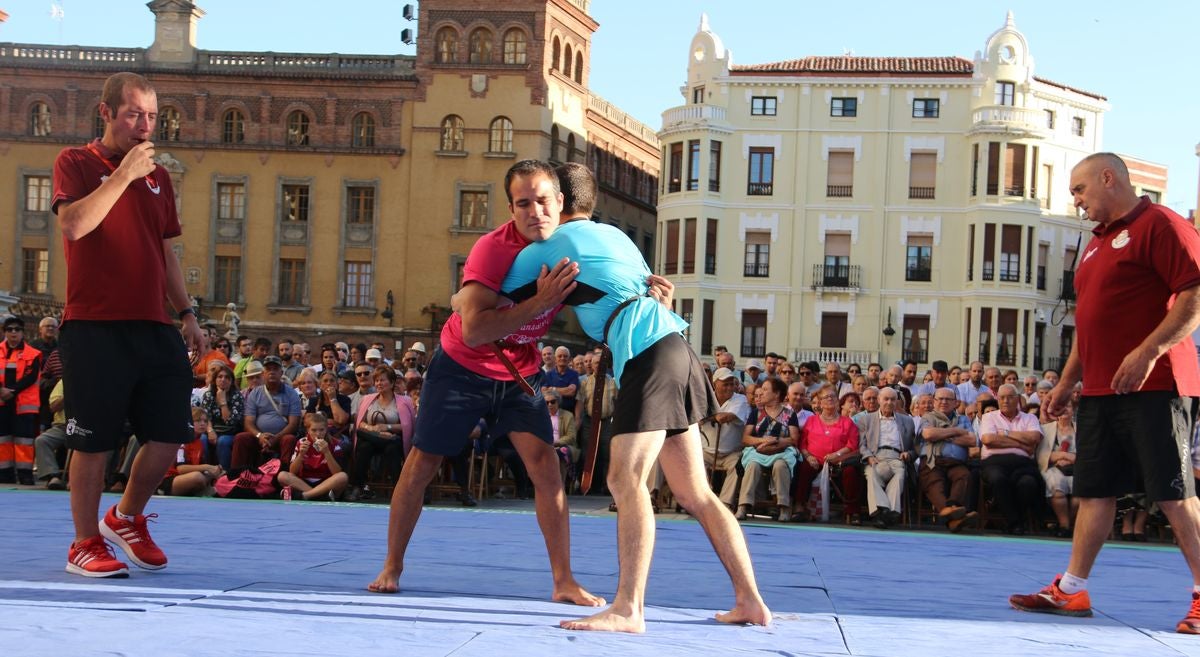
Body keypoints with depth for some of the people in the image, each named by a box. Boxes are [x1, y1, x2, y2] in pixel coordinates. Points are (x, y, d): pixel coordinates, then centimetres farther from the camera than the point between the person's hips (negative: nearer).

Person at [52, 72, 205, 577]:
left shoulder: (158, 175, 17)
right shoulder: (76, 164, 0)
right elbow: (73, 224, -18)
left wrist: (186, 313, 15)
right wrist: (124, 175, -18)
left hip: (153, 327, 5)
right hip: (94, 327, -5)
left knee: (170, 433, 3)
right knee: (93, 441, -1)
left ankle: (127, 519, 26)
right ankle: (85, 545, 13)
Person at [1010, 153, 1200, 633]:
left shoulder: (1160, 225, -8)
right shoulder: (1097, 243, 20)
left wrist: (1148, 351, -25)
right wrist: (1067, 382, 23)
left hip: (1153, 387, -8)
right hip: (1100, 391, 9)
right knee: (1095, 492, 10)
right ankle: (1071, 590, 16)